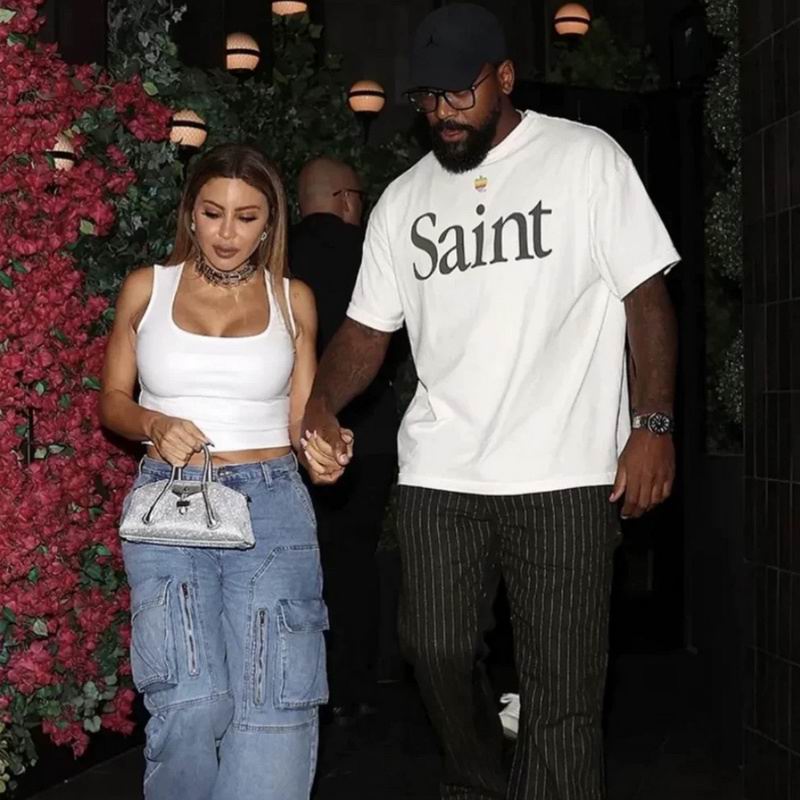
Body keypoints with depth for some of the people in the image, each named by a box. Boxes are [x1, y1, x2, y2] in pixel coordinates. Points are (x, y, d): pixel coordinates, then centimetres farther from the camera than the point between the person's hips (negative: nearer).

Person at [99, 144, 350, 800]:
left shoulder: (292, 298, 9)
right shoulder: (147, 287, 8)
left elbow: (301, 417, 11)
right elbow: (112, 400, 13)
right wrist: (154, 425, -9)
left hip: (272, 501, 1)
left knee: (274, 709, -9)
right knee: (191, 705, -15)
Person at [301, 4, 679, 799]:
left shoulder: (585, 158, 0)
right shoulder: (403, 200, 11)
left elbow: (647, 294, -2)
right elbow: (367, 329, 10)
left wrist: (653, 424, -10)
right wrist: (319, 401, -9)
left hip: (562, 474, -4)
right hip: (436, 474, 4)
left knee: (561, 687, 0)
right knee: (437, 653, 13)